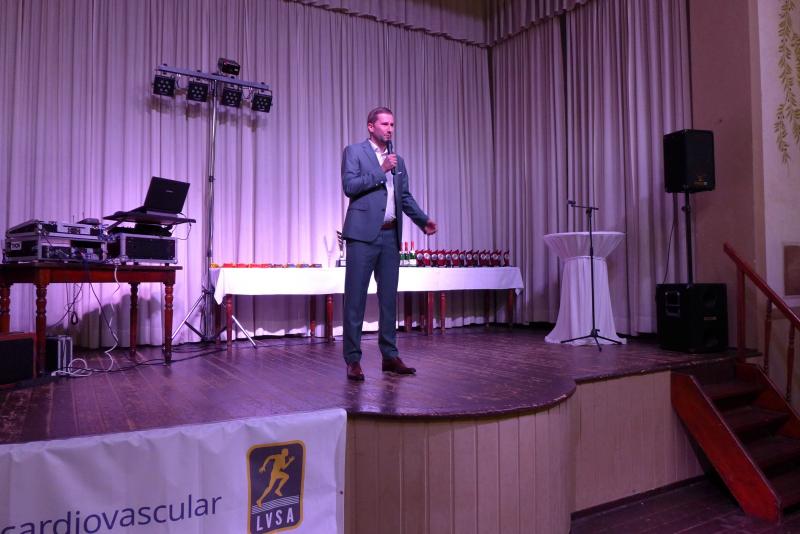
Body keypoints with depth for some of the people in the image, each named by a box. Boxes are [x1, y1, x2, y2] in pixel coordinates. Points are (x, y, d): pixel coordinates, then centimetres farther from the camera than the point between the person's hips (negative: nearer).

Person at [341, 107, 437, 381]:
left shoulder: (398, 160, 19)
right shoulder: (354, 151, 3)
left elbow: (405, 196, 19)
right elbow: (349, 186, -9)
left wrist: (423, 220, 5)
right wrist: (381, 171, -12)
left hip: (390, 235, 6)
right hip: (363, 234, -6)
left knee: (389, 297, 8)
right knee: (356, 297, -3)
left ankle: (390, 356, 16)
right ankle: (353, 360, 3)